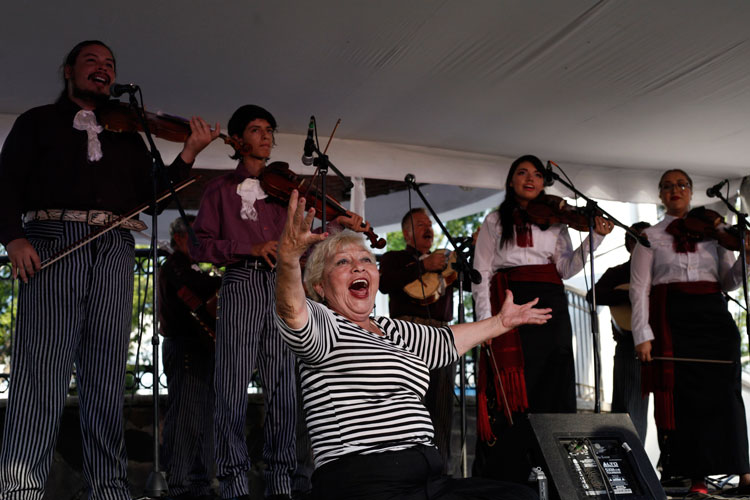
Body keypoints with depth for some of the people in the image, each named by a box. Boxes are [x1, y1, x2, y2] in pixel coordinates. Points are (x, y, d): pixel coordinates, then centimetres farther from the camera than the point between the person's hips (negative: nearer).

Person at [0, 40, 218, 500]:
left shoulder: (129, 136, 25)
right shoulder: (39, 121, 19)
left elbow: (151, 197, 14)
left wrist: (189, 154, 2)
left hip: (114, 251, 2)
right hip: (52, 242, -2)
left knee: (107, 376, 0)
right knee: (41, 368, -11)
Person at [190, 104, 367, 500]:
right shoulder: (222, 189, 14)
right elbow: (200, 247, 3)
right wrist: (249, 248, -11)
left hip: (281, 287, 3)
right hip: (241, 285, -2)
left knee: (282, 386, -1)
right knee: (233, 386, -6)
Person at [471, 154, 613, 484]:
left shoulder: (556, 223, 18)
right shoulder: (495, 222, 10)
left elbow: (566, 269, 6)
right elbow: (481, 274, 2)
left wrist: (594, 237, -4)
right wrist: (485, 320, -10)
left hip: (551, 308, 3)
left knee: (553, 391, 3)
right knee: (510, 395, -6)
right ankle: (504, 475, 0)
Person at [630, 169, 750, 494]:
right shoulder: (650, 236, 10)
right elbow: (639, 288, 2)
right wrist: (643, 335, -9)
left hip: (713, 315, 2)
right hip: (673, 318, -2)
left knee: (724, 391, -2)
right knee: (686, 394, -4)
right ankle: (697, 477, 3)